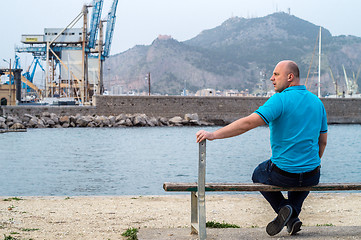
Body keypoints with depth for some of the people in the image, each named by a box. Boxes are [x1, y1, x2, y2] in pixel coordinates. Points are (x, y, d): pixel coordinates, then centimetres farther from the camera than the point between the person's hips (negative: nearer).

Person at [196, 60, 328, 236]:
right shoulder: (317, 102, 6)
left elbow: (249, 123, -25)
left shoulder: (281, 100, -15)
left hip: (283, 174, -5)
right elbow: (323, 142, 12)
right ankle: (292, 213, 17)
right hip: (312, 176, 5)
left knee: (259, 174, 29)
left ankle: (283, 207, 7)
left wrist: (213, 134, -23)